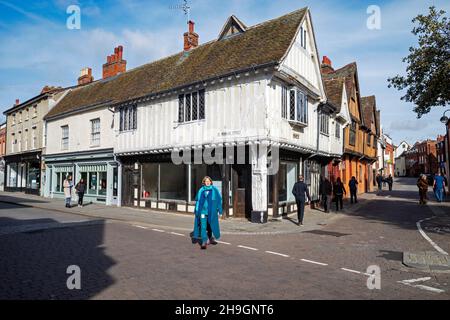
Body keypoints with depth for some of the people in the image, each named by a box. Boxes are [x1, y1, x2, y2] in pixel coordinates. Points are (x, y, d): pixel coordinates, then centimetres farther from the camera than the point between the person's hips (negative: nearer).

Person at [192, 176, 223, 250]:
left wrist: (219, 210, -4)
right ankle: (204, 242, -8)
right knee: (203, 226, -9)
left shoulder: (214, 190, 0)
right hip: (203, 210, 0)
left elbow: (219, 200, 1)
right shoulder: (201, 190, 3)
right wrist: (196, 210, 2)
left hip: (211, 211, 0)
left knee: (210, 226, 16)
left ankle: (210, 239, 37)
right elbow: (197, 200, 8)